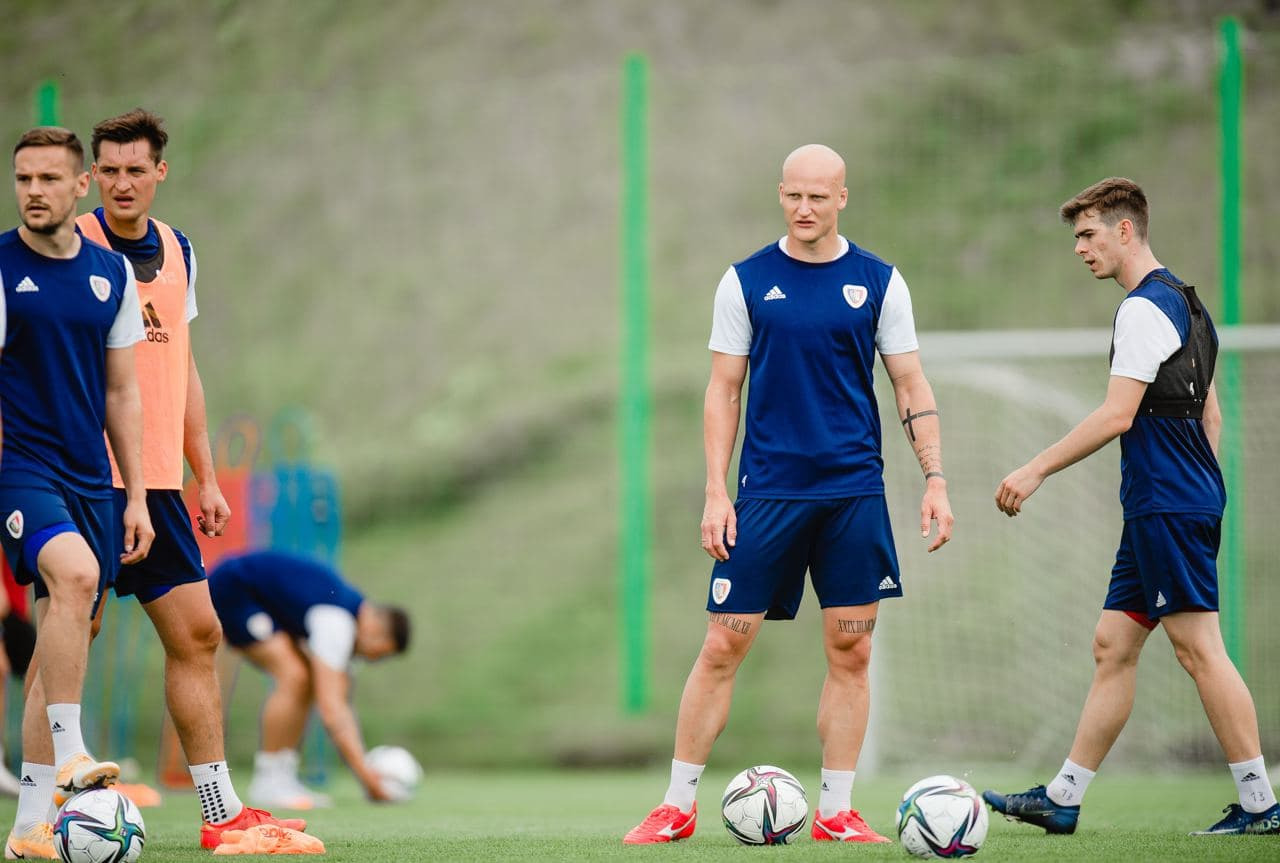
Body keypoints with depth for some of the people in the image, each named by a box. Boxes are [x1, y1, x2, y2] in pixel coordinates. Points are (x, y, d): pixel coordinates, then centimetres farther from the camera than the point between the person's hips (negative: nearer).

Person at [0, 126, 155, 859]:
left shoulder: (111, 272, 10)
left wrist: (136, 496, 11)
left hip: (89, 478, 6)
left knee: (64, 644, 6)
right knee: (75, 573, -33)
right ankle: (69, 756, -33)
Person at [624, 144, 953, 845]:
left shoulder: (878, 281, 4)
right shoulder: (746, 281, 3)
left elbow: (911, 386, 8)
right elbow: (723, 390, 5)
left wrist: (935, 480, -2)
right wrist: (715, 492, -3)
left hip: (854, 492, 1)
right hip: (767, 491, -1)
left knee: (850, 653, 1)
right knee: (723, 647, -2)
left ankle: (836, 813, 9)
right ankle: (678, 805, 7)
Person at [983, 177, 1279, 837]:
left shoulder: (1145, 308, -13)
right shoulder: (1183, 302, 18)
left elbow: (1117, 415, -18)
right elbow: (1210, 414, 22)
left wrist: (1036, 471, -14)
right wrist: (1203, 494, 25)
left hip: (1169, 507, -10)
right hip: (1158, 510, 10)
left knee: (1199, 649, -8)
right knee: (1113, 647, 9)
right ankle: (1061, 800, 11)